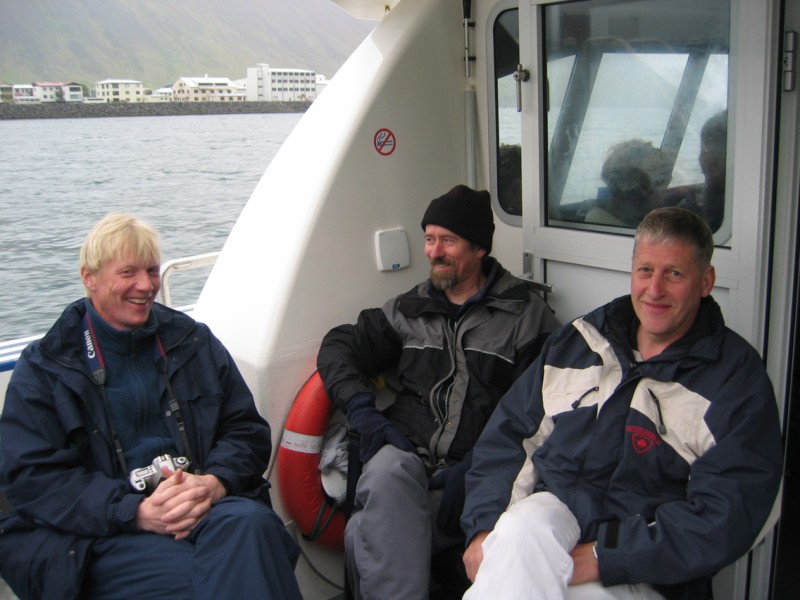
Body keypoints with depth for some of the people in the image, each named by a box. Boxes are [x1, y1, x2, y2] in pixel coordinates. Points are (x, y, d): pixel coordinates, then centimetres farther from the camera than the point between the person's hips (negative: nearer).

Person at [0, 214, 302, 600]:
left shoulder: (193, 341, 17)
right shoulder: (42, 368, 8)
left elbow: (247, 430, 14)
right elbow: (32, 477, -2)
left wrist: (215, 482, -10)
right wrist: (137, 511, -17)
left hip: (207, 507, 4)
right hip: (103, 533, -3)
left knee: (249, 522, -32)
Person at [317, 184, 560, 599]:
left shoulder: (526, 313, 8)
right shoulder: (409, 309, 21)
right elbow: (340, 346, 16)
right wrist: (362, 411, -3)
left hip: (481, 467, -3)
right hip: (407, 451, 4)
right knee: (385, 477, -34)